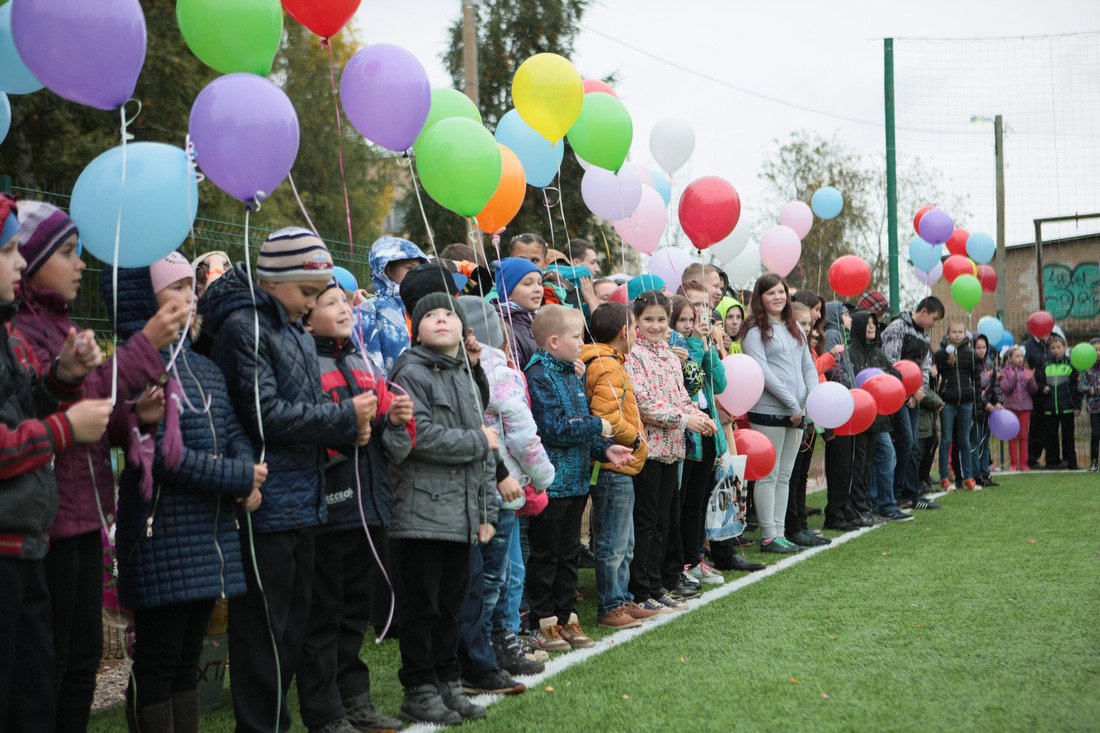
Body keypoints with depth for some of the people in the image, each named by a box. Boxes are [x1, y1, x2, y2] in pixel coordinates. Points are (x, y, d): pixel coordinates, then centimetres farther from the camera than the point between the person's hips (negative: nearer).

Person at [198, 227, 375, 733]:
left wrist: (349, 428, 0)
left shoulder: (298, 333, 16)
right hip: (266, 506, -9)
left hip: (301, 502, 9)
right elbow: (266, 414, -19)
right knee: (264, 630, -1)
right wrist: (345, 416, -12)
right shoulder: (244, 327, -12)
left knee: (293, 624, 16)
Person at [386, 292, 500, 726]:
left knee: (451, 603, 13)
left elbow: (487, 449, 19)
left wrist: (486, 511, 13)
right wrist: (477, 441, -8)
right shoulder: (412, 374, -6)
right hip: (421, 512, -7)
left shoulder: (469, 378, 17)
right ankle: (419, 691, 9)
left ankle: (448, 684, 23)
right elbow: (421, 436, -19)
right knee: (422, 605, 0)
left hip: (461, 514, 7)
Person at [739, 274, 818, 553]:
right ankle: (768, 537, 2)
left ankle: (779, 532, 14)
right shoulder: (754, 329, -5)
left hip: (796, 412, 7)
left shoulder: (795, 328, 18)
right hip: (768, 411, -7)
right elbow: (762, 371, -13)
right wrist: (791, 403, -15)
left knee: (784, 476, 10)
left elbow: (808, 365, 17)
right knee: (769, 475, -3)